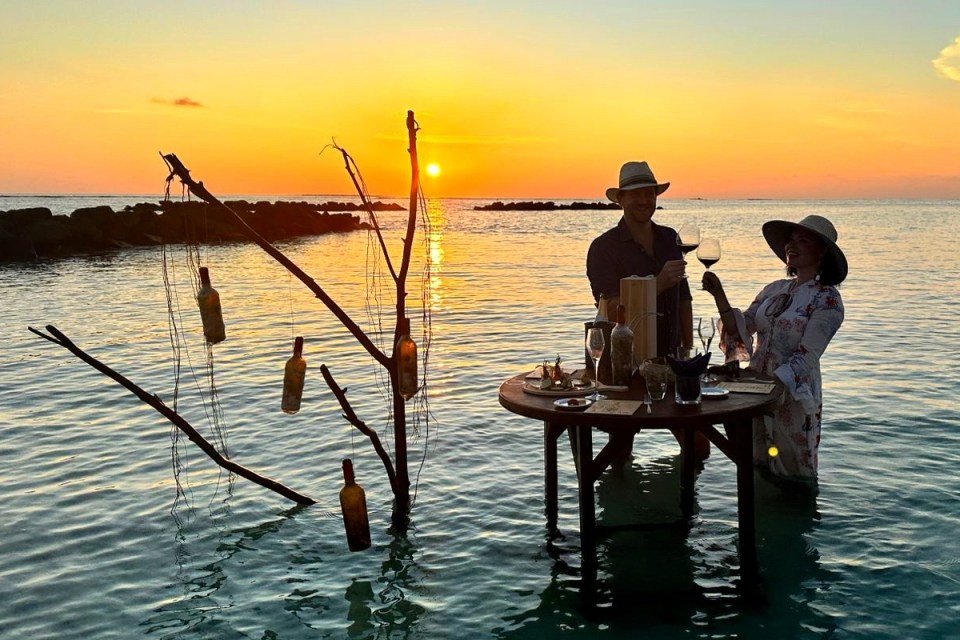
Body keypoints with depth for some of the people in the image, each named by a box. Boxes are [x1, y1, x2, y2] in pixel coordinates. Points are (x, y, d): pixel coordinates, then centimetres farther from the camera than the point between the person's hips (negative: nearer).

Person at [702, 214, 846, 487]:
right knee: (757, 467, 16)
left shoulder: (826, 299, -9)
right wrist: (719, 296, -11)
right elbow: (740, 329, 1)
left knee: (791, 473, 6)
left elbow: (806, 356, -15)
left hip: (793, 393, -5)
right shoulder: (774, 289, 9)